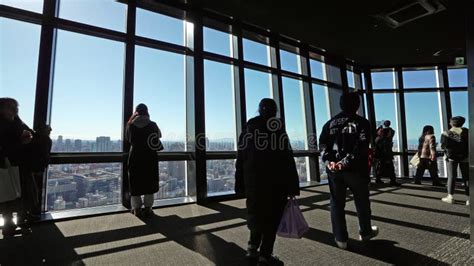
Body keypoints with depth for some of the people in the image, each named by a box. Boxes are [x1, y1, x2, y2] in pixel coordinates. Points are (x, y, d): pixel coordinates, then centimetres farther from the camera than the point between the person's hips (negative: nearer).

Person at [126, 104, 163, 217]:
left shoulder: (131, 125, -3)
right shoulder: (152, 124, -5)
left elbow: (128, 139, 7)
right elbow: (159, 135, 10)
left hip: (135, 157, 1)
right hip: (150, 157, 0)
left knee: (135, 182, 9)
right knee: (149, 182, 8)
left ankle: (137, 208, 14)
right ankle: (147, 208, 11)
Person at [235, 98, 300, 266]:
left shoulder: (248, 127, 4)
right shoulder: (279, 128, -6)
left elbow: (241, 158, 3)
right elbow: (287, 159, -10)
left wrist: (240, 184, 8)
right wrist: (292, 187, -5)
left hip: (253, 181, 4)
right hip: (276, 182, -3)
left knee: (257, 214, 21)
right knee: (272, 217, 9)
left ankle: (253, 248, 27)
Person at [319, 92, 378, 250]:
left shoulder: (330, 123, 10)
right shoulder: (362, 122, 1)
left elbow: (322, 143, -4)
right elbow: (361, 146, -16)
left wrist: (328, 161, -14)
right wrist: (347, 161, -21)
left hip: (334, 169, 2)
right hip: (356, 169, -2)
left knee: (337, 203, 9)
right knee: (362, 202, 18)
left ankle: (341, 238, 14)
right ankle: (365, 232, 36)